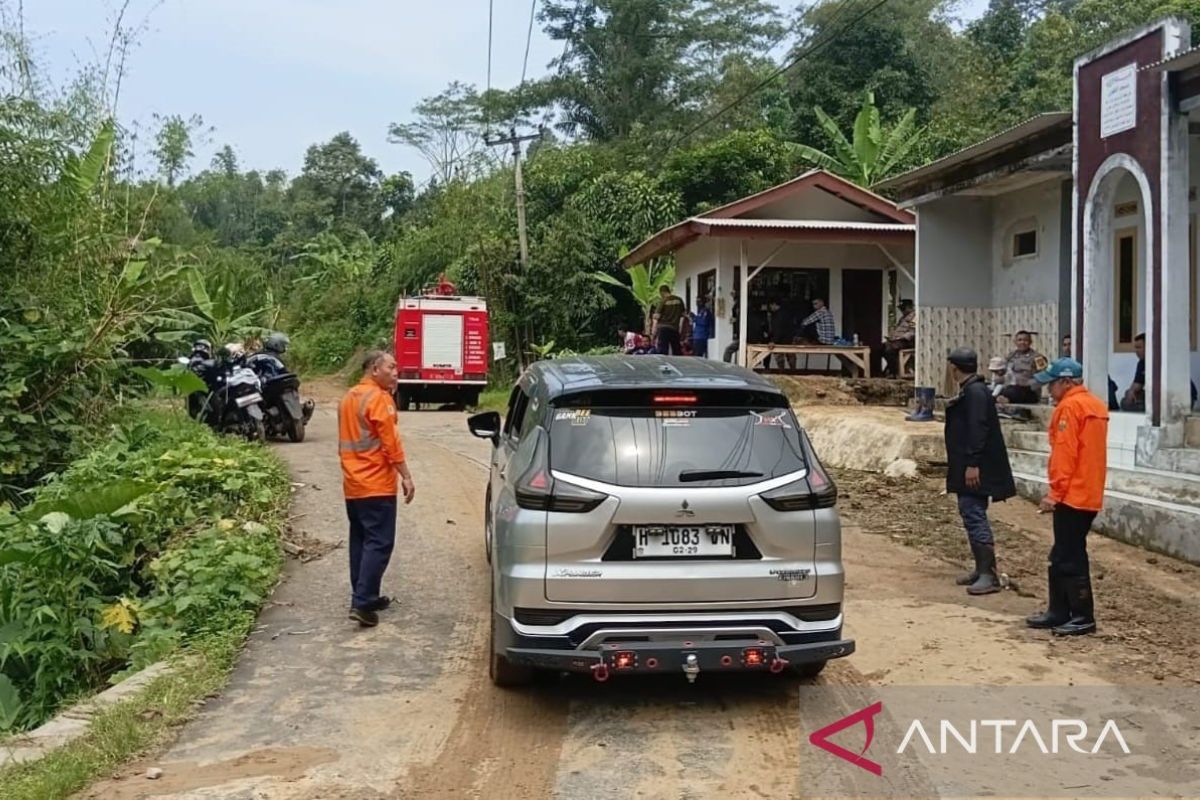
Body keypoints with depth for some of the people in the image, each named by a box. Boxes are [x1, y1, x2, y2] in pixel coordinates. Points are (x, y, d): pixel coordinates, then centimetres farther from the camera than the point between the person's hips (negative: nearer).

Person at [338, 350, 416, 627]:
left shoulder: (349, 397, 15)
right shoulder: (379, 398, -13)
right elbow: (390, 442, -16)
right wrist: (406, 477, -13)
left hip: (353, 484, 9)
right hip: (377, 484, -9)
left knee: (360, 540, 13)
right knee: (379, 542, -7)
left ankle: (366, 597, 19)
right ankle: (361, 603, -13)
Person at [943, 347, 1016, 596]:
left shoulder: (975, 391, -16)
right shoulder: (969, 390, 15)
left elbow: (977, 429, -24)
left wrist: (972, 464, -26)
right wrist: (954, 406, 12)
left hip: (975, 469, -11)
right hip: (969, 465, 11)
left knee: (974, 515, -10)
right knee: (972, 515, 15)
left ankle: (989, 575, -8)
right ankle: (982, 569, 22)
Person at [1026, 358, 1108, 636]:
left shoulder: (1069, 407, -14)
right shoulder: (1095, 405, 15)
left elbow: (1064, 454, -19)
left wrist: (1055, 493, -16)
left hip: (1072, 496, -10)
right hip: (1090, 495, 10)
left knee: (1070, 558, -3)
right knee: (1063, 556, 14)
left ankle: (1083, 617, 2)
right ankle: (1058, 612, 19)